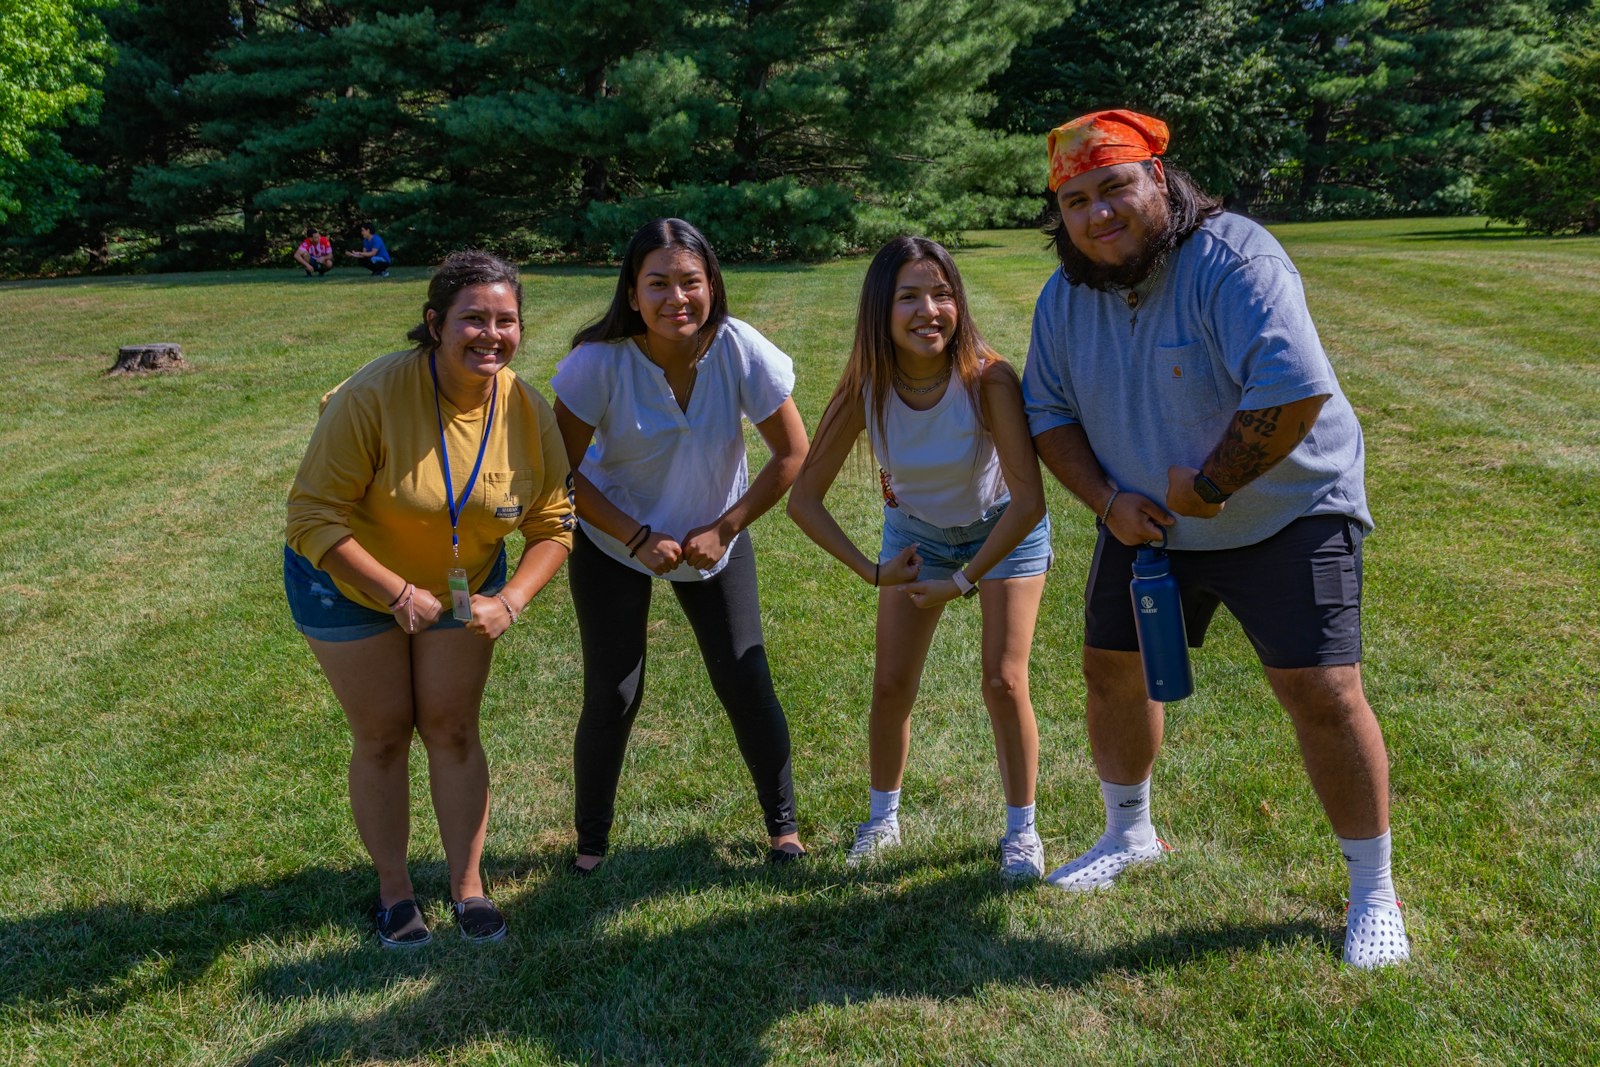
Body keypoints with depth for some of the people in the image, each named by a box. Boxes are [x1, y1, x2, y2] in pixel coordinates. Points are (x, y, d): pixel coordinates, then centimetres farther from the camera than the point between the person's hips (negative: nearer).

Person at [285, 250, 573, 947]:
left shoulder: (528, 412, -17)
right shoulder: (373, 395, -30)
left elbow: (553, 524, -10)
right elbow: (314, 515, -27)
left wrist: (509, 602, -25)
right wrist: (399, 594, -31)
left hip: (462, 585, 3)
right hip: (349, 581, -3)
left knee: (453, 730, 7)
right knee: (382, 736, 6)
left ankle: (467, 882, 23)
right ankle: (393, 888, 25)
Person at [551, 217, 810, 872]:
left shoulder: (741, 352, -23)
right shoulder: (599, 361, -25)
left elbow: (792, 454, -11)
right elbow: (562, 471, -15)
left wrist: (723, 530, -14)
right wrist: (637, 539, -20)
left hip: (714, 540, 1)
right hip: (613, 538, -1)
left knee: (746, 684, 1)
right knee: (612, 696, 0)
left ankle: (783, 822, 25)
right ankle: (591, 839, 25)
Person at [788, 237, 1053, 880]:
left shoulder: (988, 379, -33)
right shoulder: (865, 391, -26)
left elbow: (1029, 501, -31)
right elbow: (804, 499, -17)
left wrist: (964, 581, -29)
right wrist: (872, 573, -21)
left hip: (1003, 531, -2)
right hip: (916, 531, 2)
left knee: (1003, 682, -8)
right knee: (891, 686, 2)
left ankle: (1021, 830, 14)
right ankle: (882, 819, 26)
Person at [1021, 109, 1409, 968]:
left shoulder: (1233, 259, -23)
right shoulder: (1064, 299, -2)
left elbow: (1295, 388, -33)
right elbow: (1048, 411, 6)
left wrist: (1210, 486, -25)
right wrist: (1106, 500, -9)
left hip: (1282, 513, -6)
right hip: (1147, 524, 6)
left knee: (1321, 691, -10)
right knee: (1110, 669, 11)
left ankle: (1373, 894, 11)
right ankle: (1129, 836, 36)